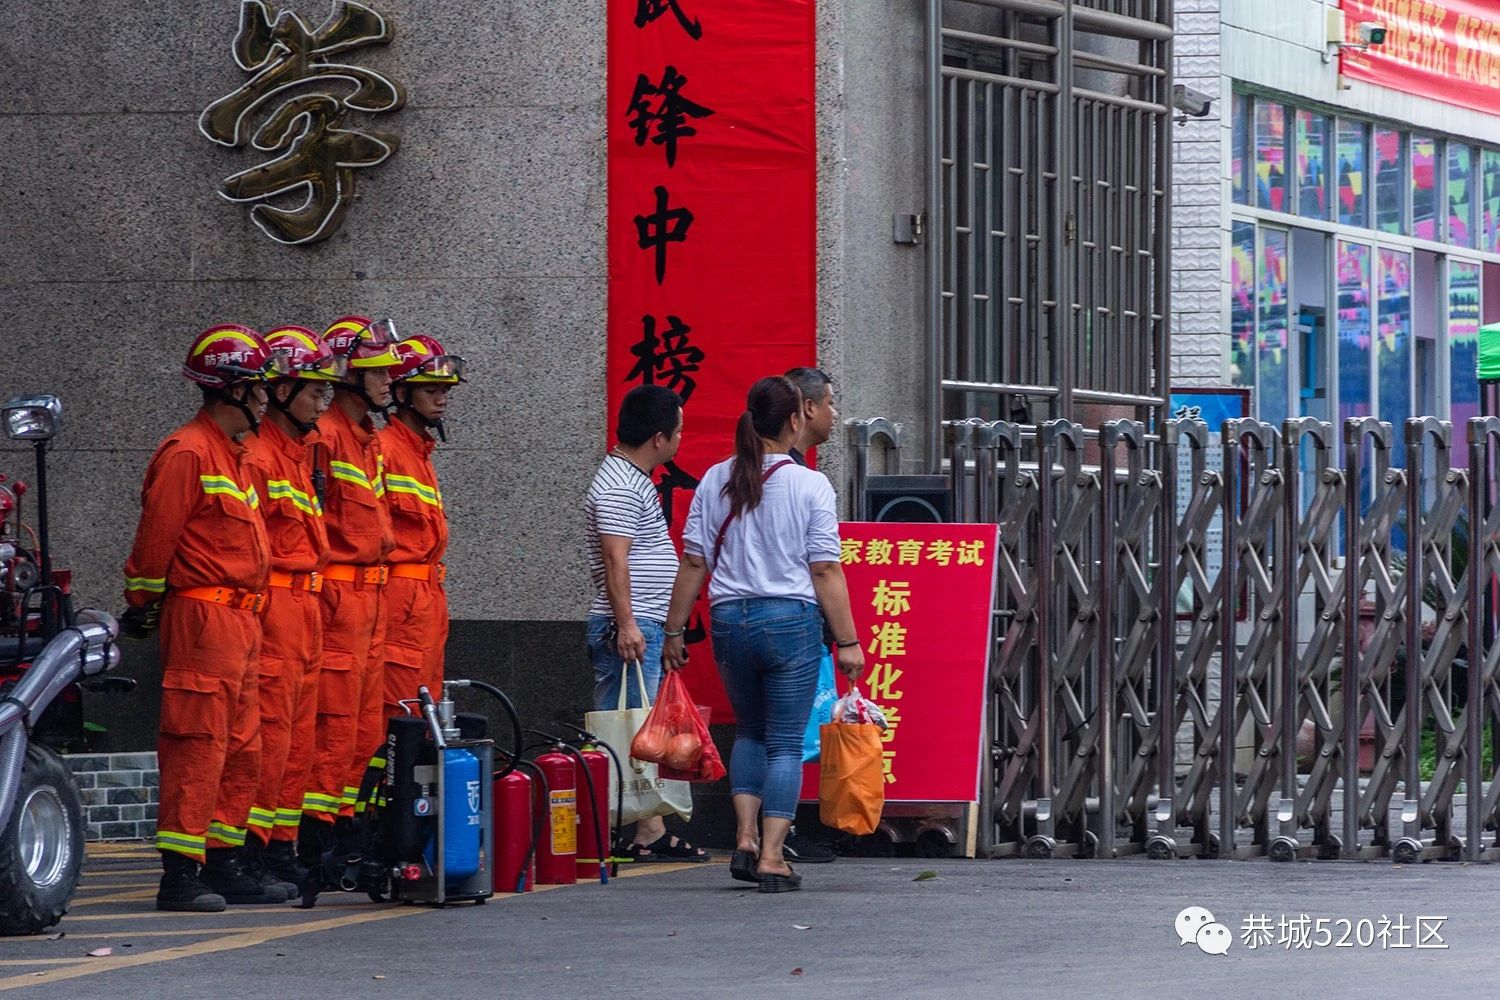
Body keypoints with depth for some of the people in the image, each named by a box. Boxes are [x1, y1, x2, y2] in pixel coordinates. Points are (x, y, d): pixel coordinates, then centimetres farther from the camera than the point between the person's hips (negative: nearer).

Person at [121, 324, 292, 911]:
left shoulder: (235, 454, 20)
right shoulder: (188, 453, -12)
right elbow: (155, 538, -12)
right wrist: (143, 607, -5)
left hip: (240, 620, 10)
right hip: (203, 617, -10)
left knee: (241, 752, 12)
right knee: (198, 747, -11)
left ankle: (222, 867, 18)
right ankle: (180, 877, -11)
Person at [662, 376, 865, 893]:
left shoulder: (715, 481, 5)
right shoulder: (810, 486, -5)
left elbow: (693, 563, 5)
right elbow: (826, 571, -7)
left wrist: (674, 631, 12)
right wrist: (847, 641, -3)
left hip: (730, 619, 4)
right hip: (791, 619, -4)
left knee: (750, 731, 22)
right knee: (786, 742, 3)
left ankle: (745, 839, 7)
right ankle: (771, 857, -4)